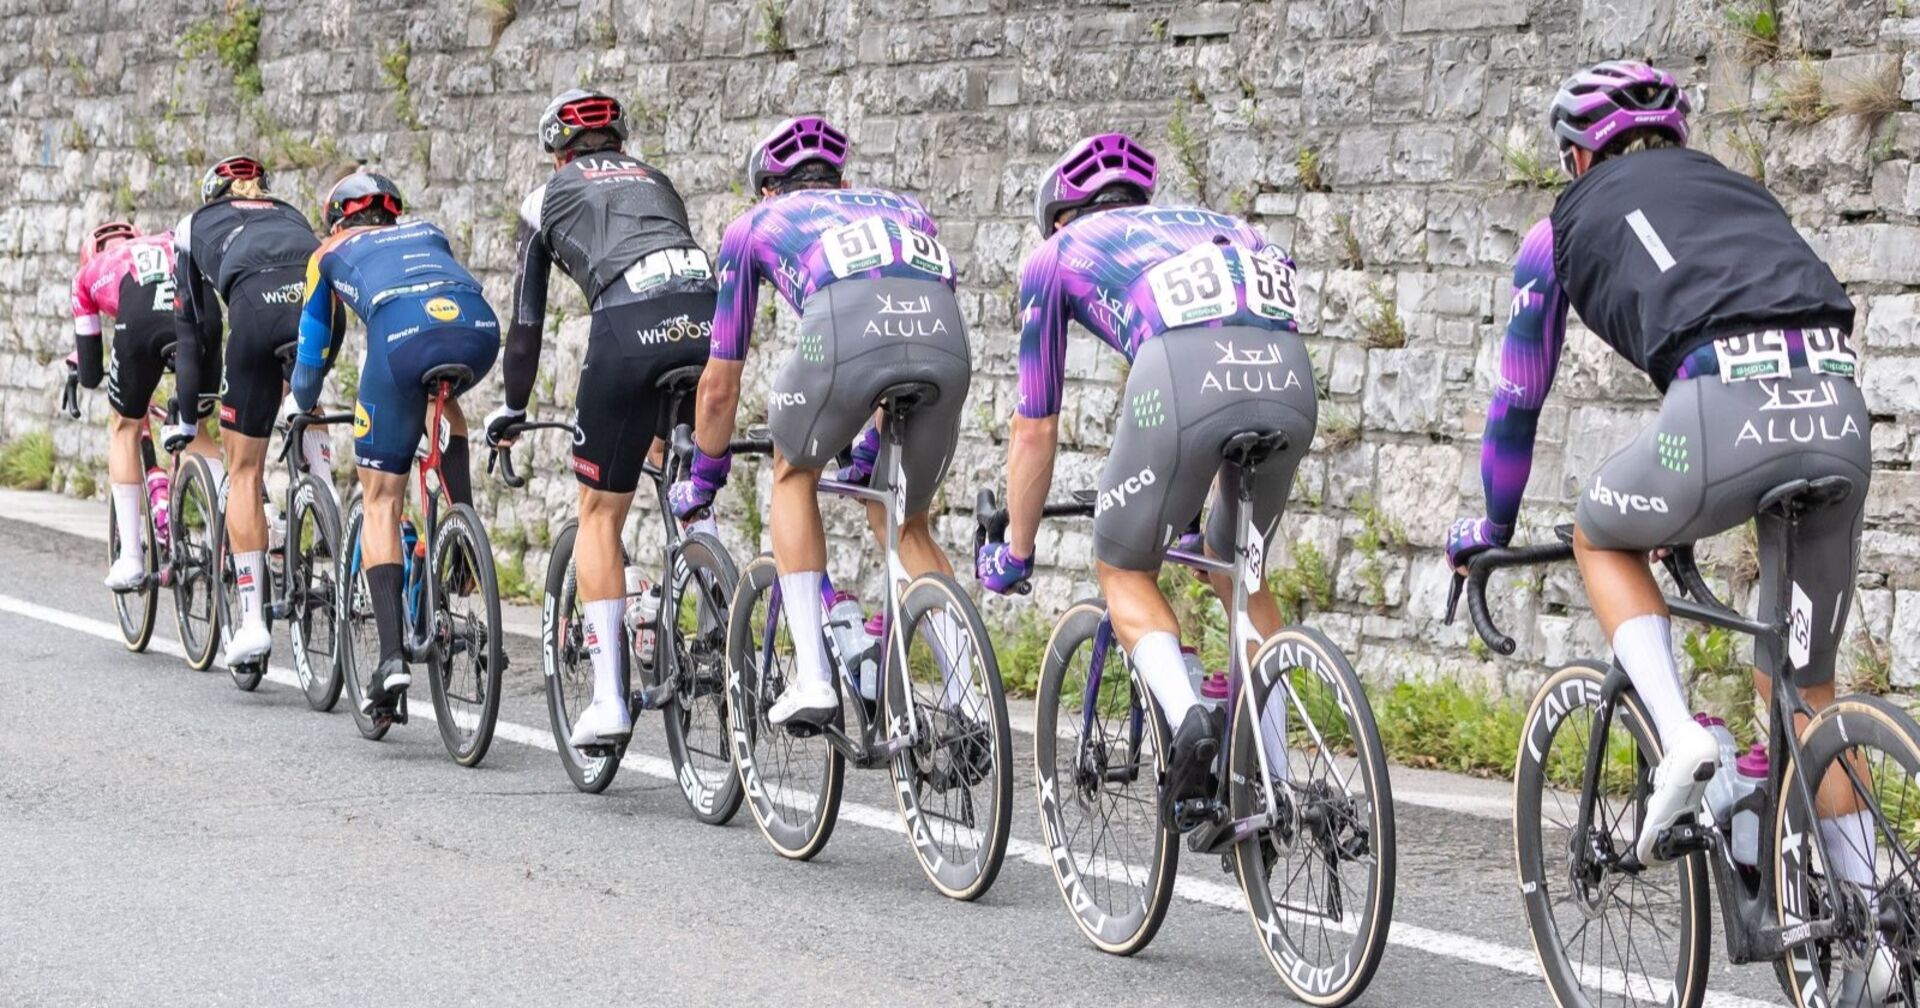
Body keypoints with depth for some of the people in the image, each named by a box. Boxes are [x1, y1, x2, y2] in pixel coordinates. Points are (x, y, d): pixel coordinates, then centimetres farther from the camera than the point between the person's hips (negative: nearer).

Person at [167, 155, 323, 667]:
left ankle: (252, 620, 2)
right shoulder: (292, 216, 42)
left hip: (257, 304, -2)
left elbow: (195, 330, 31)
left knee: (244, 471, 7)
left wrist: (187, 418, 38)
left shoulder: (195, 226, 34)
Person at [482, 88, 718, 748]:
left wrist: (511, 410, 39)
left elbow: (527, 319, 25)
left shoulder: (548, 196, 25)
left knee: (599, 515, 10)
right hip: (709, 319, 3)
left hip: (628, 324, -3)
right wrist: (666, 421, 50)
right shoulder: (655, 181, 36)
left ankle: (608, 698, 3)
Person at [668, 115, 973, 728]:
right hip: (946, 336, 3)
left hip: (845, 329, -3)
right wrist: (873, 447, 62)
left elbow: (719, 386, 38)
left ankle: (812, 677, 16)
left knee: (794, 472, 28)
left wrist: (703, 480, 54)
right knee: (909, 526, 26)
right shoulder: (904, 207, 41)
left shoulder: (755, 224, 34)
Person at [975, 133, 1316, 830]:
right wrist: (1205, 508, 60)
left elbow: (1035, 432, 31)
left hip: (1181, 377, -4)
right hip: (1290, 379, 4)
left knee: (1125, 571, 19)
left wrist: (1014, 553, 45)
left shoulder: (1056, 256, 29)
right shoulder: (1214, 225, 40)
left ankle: (1187, 719, -5)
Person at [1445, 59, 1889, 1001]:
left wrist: (1490, 527, 45)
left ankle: (1680, 737, 6)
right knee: (1806, 685, 19)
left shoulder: (1566, 225, 22)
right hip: (1839, 409, 4)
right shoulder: (1737, 189, 35)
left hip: (1726, 405, -4)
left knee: (1599, 534, 28)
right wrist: (1699, 503, 53)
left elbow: (1518, 397, 29)